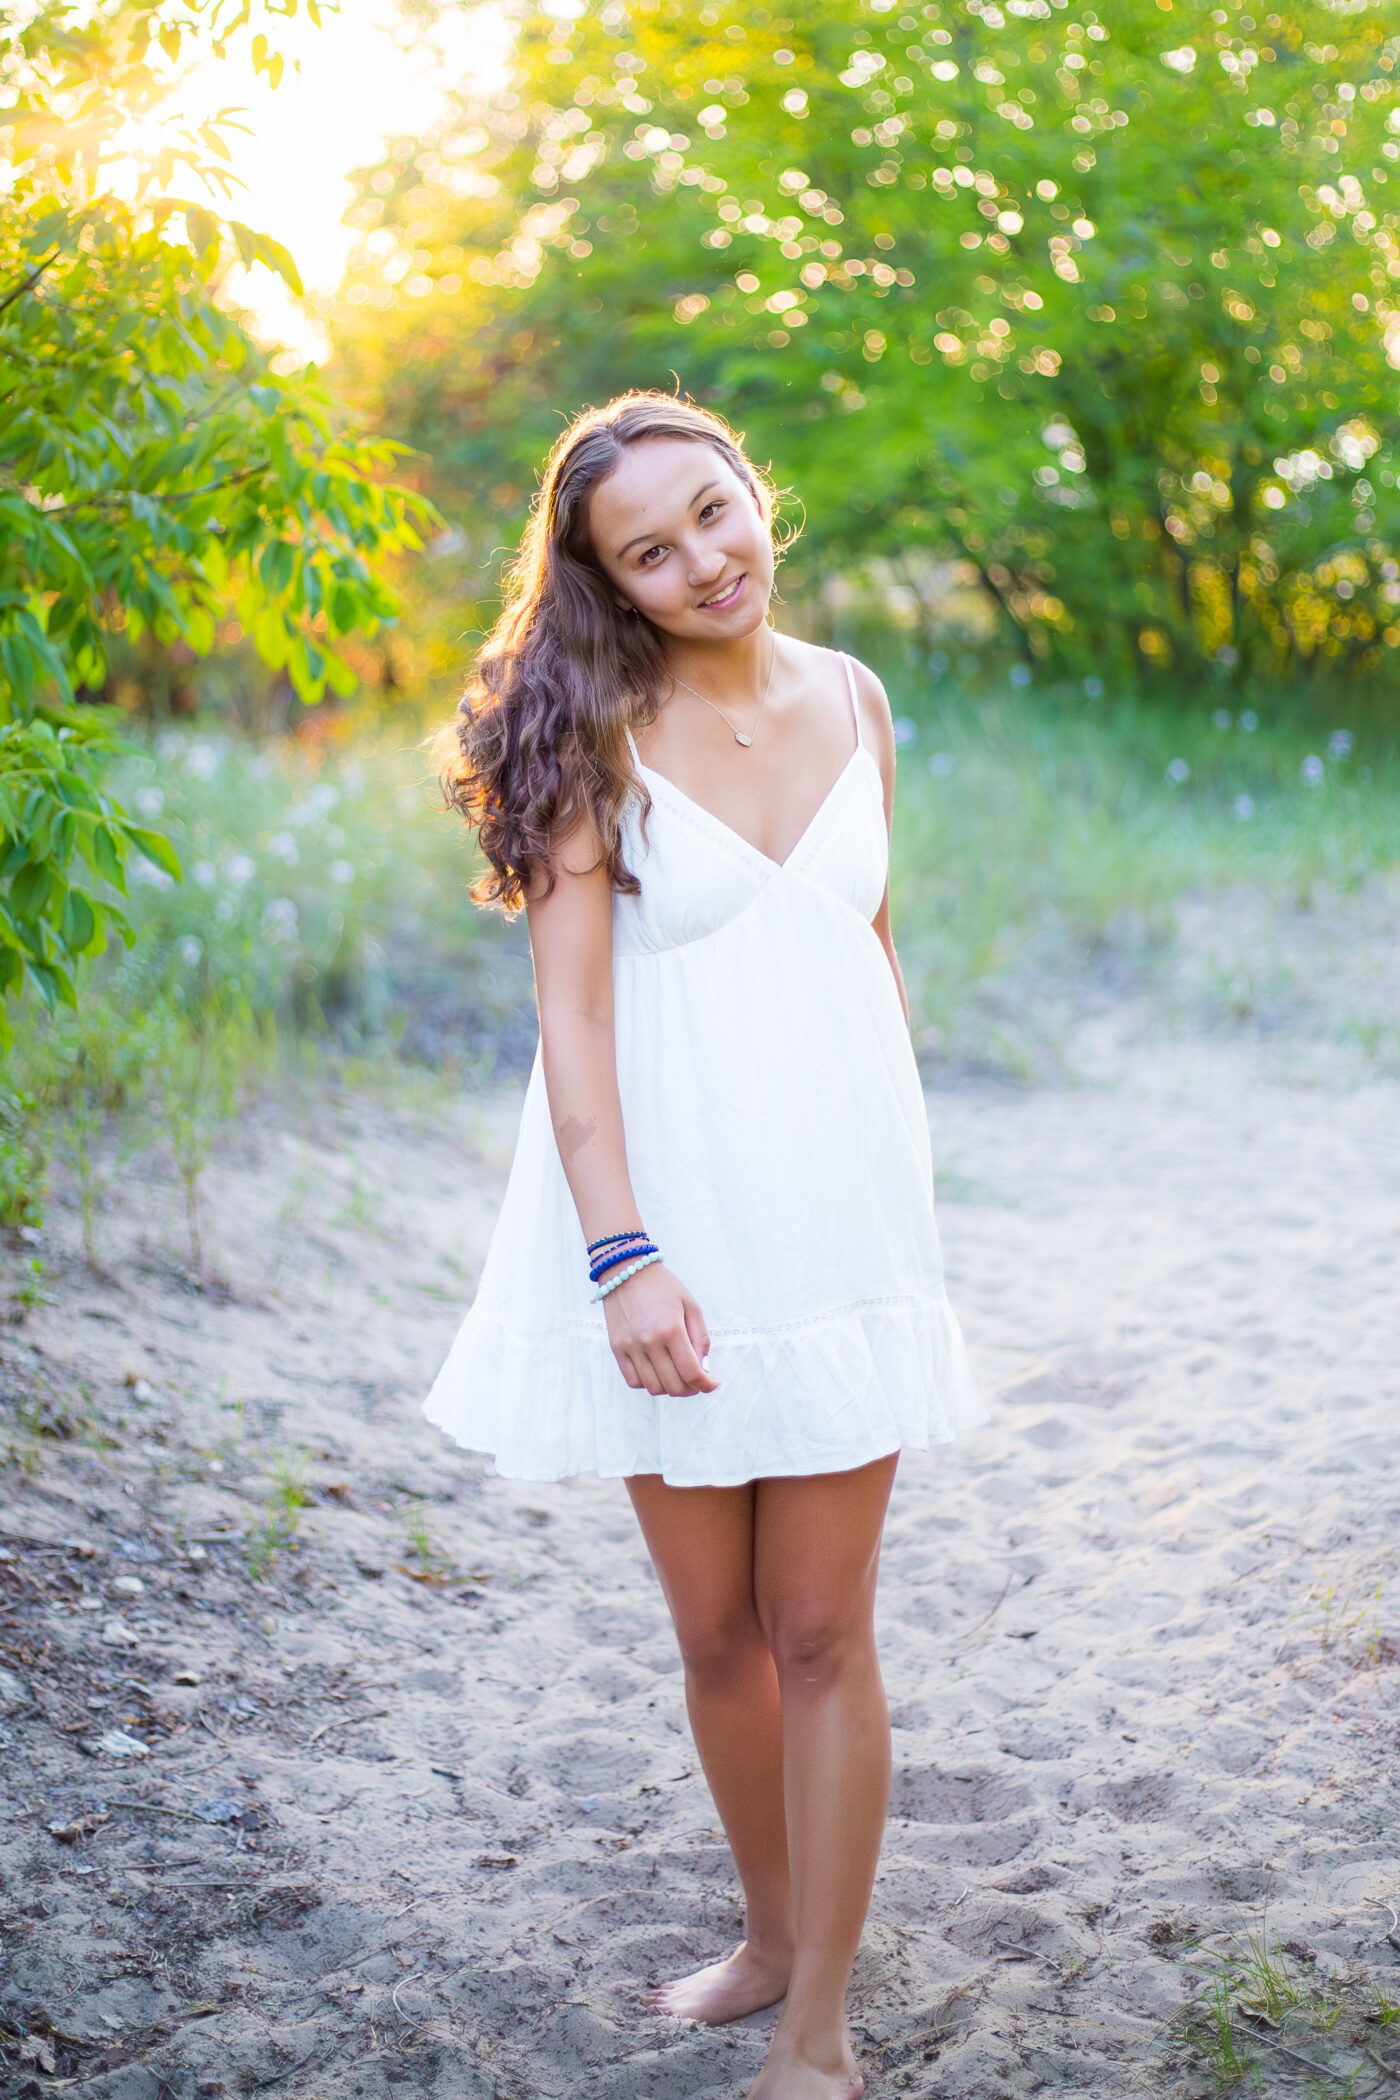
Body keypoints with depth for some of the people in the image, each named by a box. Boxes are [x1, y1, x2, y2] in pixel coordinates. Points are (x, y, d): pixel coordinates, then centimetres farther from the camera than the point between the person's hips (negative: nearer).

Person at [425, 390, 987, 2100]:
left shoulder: (849, 698, 5)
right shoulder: (601, 732, -8)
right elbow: (571, 1011, -13)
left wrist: (906, 1174, 15)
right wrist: (620, 1255, -22)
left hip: (836, 1206, 2)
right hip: (666, 1217, -2)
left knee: (818, 1633, 3)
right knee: (713, 1629, 11)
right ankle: (773, 1935, 34)